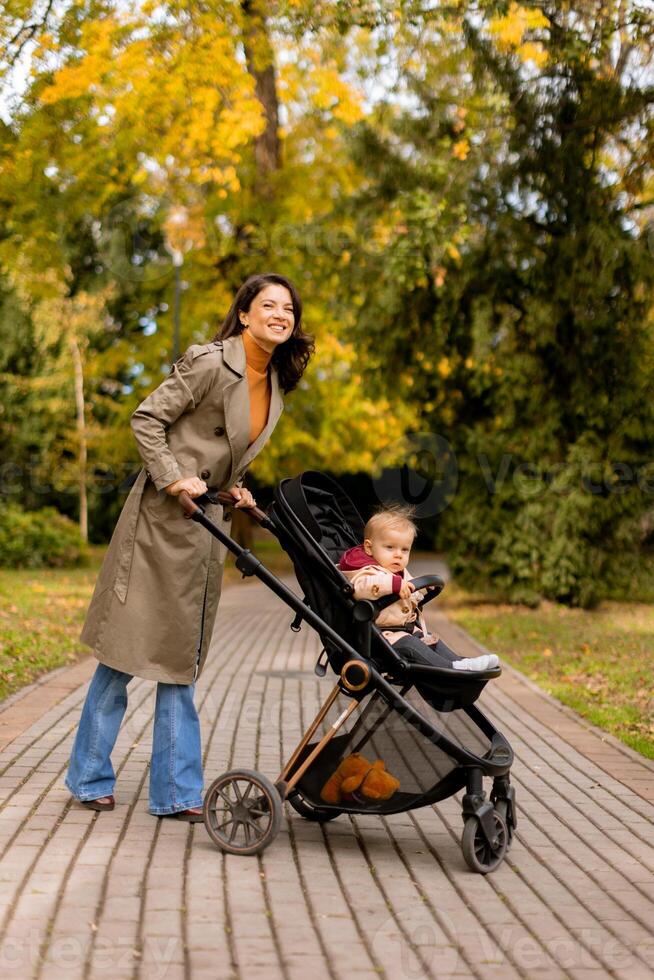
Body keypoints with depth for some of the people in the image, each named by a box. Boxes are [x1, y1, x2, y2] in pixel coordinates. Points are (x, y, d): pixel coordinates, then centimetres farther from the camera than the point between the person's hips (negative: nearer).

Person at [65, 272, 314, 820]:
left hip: (208, 525, 8)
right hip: (163, 517, -7)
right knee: (128, 649, 0)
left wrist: (233, 489, 7)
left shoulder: (275, 383, 10)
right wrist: (173, 479, -20)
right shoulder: (210, 363, -15)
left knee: (181, 657, 9)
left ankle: (176, 792, 13)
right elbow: (147, 420, -12)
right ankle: (90, 777, 15)